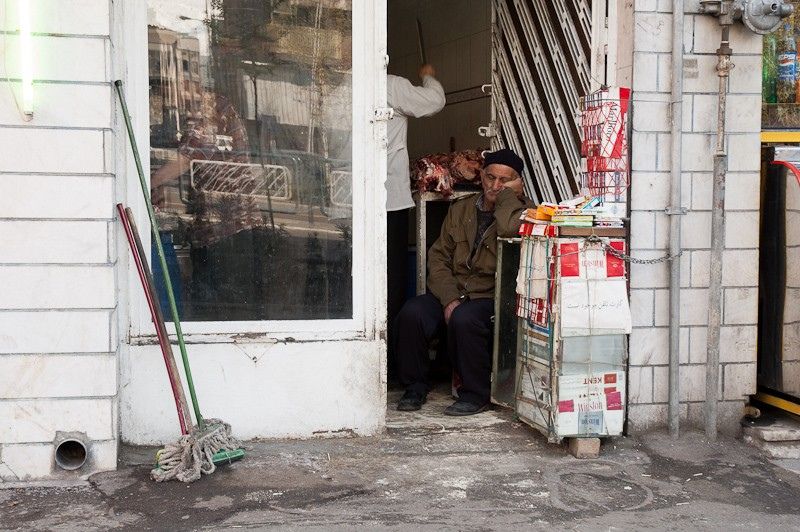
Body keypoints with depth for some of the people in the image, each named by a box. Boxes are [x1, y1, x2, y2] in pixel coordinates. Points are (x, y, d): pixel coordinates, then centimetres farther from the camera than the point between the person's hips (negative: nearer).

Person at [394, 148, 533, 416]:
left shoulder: (522, 211, -1)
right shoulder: (461, 209, 14)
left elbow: (509, 228, -29)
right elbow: (439, 256, 8)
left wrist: (508, 194, -9)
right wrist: (449, 298, -8)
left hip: (491, 297, -4)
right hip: (452, 291, 5)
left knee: (464, 319, -35)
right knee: (412, 313, -23)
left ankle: (475, 394, -14)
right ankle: (415, 387, -3)